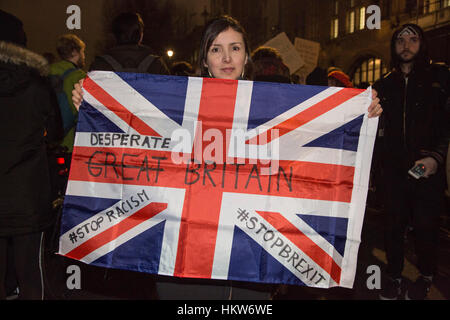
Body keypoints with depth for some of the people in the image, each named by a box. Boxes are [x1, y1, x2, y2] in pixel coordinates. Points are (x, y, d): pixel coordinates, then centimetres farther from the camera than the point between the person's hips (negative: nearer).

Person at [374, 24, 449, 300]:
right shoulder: (387, 83, 12)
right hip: (395, 167, 3)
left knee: (426, 225, 3)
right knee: (394, 224, 7)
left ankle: (426, 277, 24)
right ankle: (394, 276, 22)